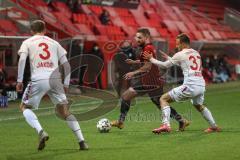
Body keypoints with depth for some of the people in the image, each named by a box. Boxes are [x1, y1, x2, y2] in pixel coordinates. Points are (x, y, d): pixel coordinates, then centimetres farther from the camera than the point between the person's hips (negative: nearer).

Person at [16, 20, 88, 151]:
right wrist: (66, 84, 20)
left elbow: (22, 59, -5)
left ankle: (41, 132, -8)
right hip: (55, 78, 3)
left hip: (38, 80, -3)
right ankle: (82, 142, 1)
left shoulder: (27, 42, 14)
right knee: (64, 112, 11)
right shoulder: (54, 43, 21)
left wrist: (19, 80, -4)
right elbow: (66, 65, 15)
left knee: (25, 107, 16)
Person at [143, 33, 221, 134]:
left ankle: (166, 124, -16)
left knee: (163, 99, 1)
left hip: (190, 86, -7)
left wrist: (151, 59, 19)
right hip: (201, 86, 7)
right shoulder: (196, 53, 20)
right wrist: (168, 58, 40)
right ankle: (214, 126, 35)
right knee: (199, 105, 36)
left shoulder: (181, 54, -1)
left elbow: (165, 65, 7)